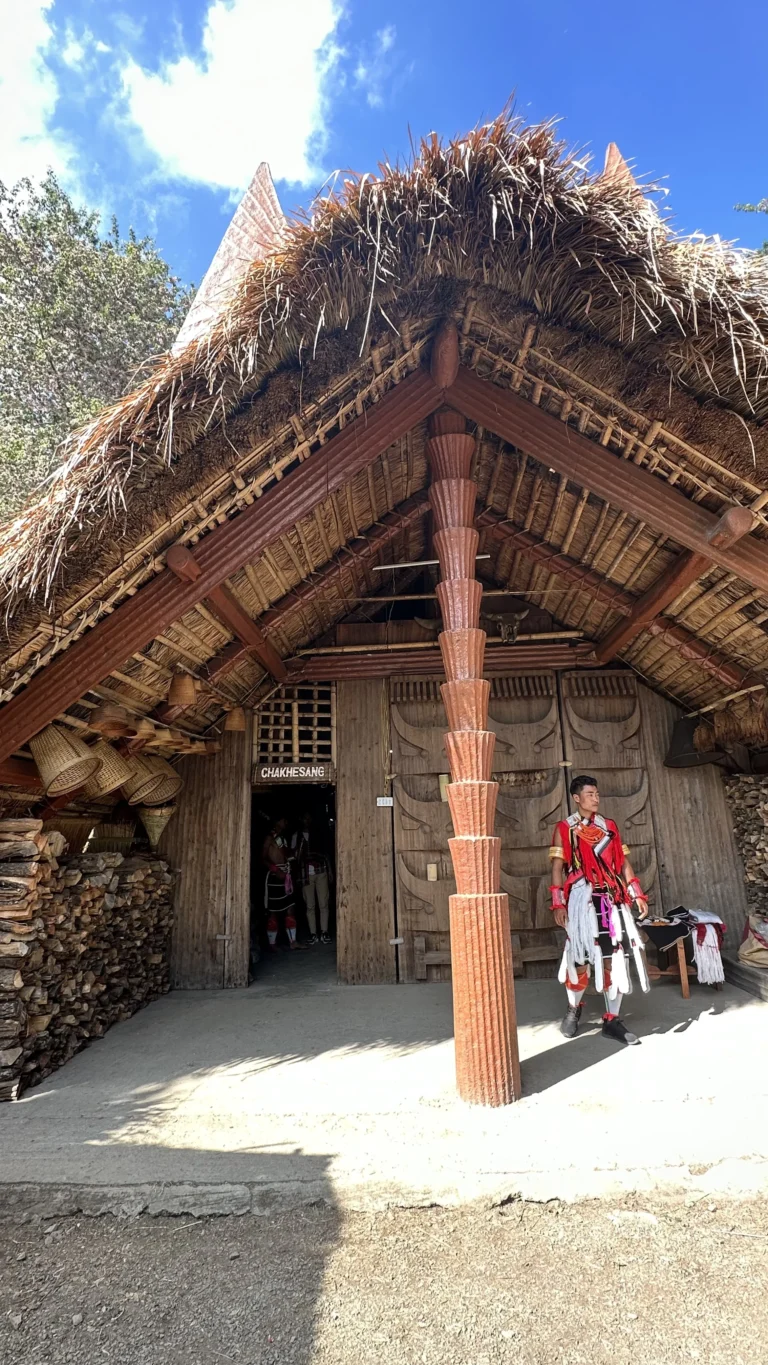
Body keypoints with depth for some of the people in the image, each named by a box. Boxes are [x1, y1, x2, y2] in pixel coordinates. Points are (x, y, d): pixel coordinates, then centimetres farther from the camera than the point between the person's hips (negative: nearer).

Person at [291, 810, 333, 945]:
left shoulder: (319, 834, 10)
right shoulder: (297, 836, 7)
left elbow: (326, 853, 12)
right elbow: (294, 857, 5)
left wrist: (330, 870, 8)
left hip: (321, 872, 1)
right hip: (306, 874, -1)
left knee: (323, 904, -3)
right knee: (310, 906, 0)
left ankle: (324, 933, 2)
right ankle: (313, 934, 5)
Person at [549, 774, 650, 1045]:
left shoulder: (610, 827, 13)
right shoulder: (564, 829, 1)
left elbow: (623, 863, 14)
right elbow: (557, 868, -3)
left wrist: (637, 895, 7)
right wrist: (558, 903, -9)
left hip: (612, 898, 4)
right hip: (582, 898, -4)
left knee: (615, 956, 2)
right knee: (581, 955, 1)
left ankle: (612, 1020, 13)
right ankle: (573, 1009, 26)